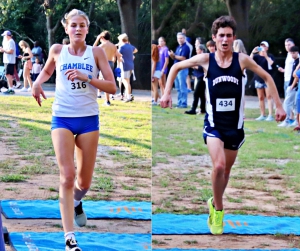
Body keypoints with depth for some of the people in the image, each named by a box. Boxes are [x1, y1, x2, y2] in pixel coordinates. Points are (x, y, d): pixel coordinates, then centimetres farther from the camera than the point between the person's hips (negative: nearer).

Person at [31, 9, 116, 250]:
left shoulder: (96, 52, 0)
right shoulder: (57, 50, 3)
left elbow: (112, 87, -4)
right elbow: (47, 70, 24)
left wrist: (87, 78, -18)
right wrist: (38, 82, 2)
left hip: (89, 119, 1)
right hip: (62, 119, -1)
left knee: (84, 181, 10)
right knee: (67, 176, -14)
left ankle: (76, 202, 48)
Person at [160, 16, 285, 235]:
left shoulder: (242, 60, -8)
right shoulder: (205, 60, -9)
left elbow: (267, 77, 5)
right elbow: (176, 67, 7)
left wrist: (279, 106, 3)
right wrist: (167, 93, 1)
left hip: (235, 126, 2)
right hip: (213, 125, -2)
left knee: (226, 170, 15)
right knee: (218, 166, -23)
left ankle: (215, 204, 41)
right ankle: (218, 210, -4)